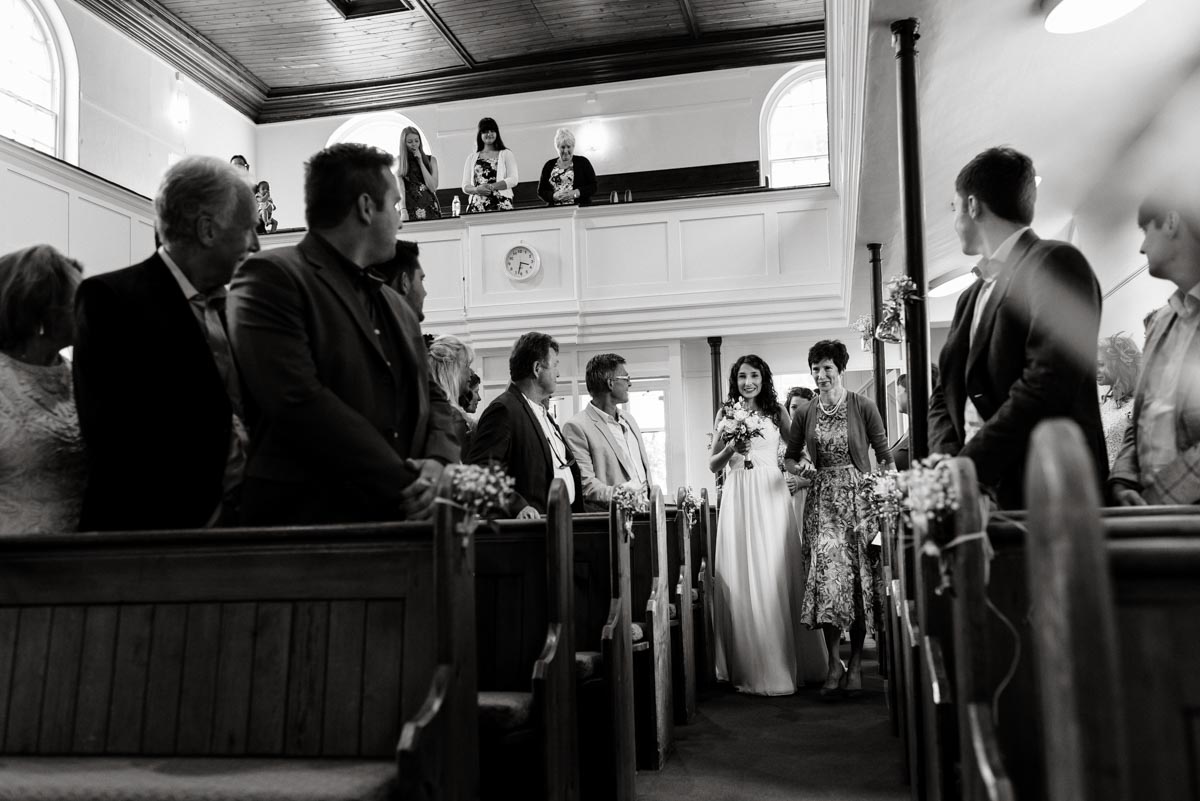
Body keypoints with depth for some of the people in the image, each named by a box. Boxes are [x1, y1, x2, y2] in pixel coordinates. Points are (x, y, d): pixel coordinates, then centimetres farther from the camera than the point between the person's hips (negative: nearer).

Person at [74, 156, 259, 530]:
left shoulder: (225, 305, 10)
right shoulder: (110, 298, -10)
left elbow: (239, 420, 8)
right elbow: (114, 442, -19)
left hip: (239, 522, 7)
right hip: (154, 530, -6)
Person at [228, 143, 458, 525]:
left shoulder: (396, 305, 19)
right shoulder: (270, 278, -6)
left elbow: (431, 396, 18)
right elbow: (298, 400, -17)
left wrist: (438, 463, -4)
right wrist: (402, 486, -16)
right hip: (305, 519, -6)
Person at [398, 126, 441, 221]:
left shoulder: (431, 160, 11)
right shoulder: (399, 162, 5)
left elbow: (433, 187, -1)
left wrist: (420, 161, 0)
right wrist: (403, 211, -17)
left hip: (430, 208, 2)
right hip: (411, 209, -2)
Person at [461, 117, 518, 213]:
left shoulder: (506, 154, 13)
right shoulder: (472, 158, 18)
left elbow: (513, 180, 1)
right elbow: (465, 186, 13)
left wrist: (491, 186, -13)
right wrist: (477, 189, -10)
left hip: (501, 204, -1)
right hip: (477, 207, 2)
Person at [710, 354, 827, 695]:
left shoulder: (776, 411, 8)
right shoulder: (726, 414, 8)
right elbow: (713, 465, 8)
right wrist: (731, 449, -9)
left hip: (772, 497, 0)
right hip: (738, 499, 0)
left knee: (776, 576, 1)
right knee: (742, 580, 0)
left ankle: (785, 664, 14)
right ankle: (751, 668, 9)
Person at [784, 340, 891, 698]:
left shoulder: (863, 407, -1)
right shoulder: (807, 413, 8)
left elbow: (885, 456, 1)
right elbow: (789, 457, 17)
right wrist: (800, 466, -5)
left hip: (858, 497, -2)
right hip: (822, 501, 2)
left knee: (857, 576, 0)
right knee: (827, 571, -10)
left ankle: (856, 662, 11)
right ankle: (834, 663, -6)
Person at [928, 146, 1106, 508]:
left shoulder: (1056, 263, -6)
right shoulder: (971, 297, 18)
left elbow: (1046, 386, -17)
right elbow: (944, 394, 16)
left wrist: (969, 467, -17)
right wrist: (949, 460, -4)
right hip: (976, 493, 7)